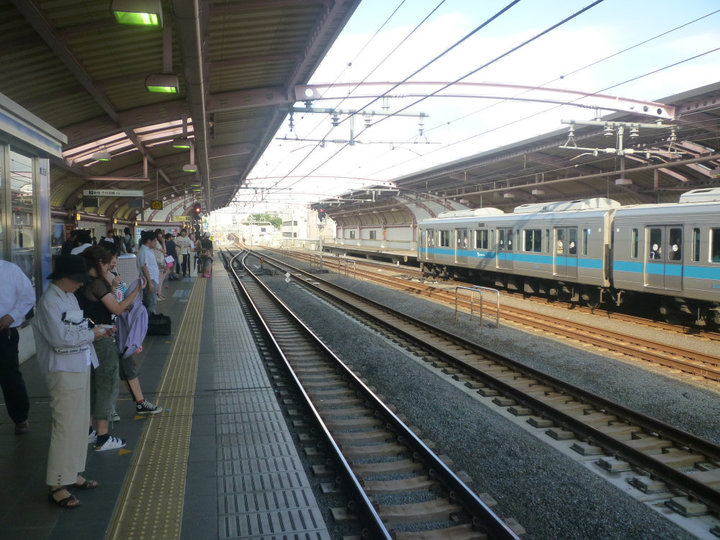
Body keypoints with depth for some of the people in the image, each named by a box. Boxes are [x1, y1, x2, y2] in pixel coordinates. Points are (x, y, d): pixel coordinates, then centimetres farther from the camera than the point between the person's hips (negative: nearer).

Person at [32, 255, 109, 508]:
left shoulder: (69, 296, 12)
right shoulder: (49, 301, -16)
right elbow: (60, 338, -23)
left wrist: (93, 329, 2)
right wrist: (91, 334, -13)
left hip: (80, 366, 9)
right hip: (63, 371, -9)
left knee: (80, 423, 15)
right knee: (65, 426, -5)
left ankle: (72, 473, 27)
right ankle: (57, 485, 5)